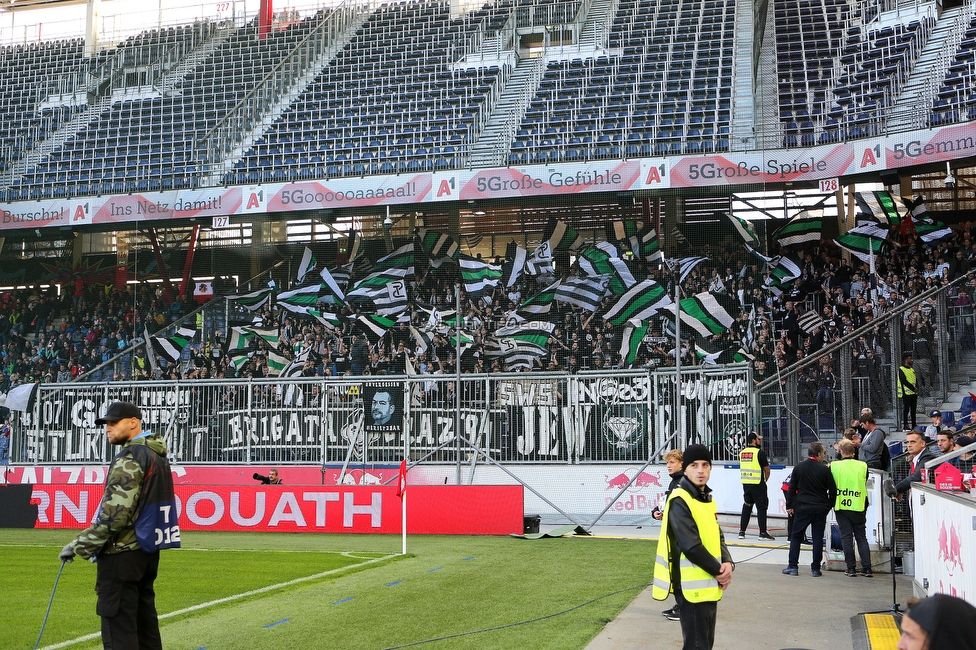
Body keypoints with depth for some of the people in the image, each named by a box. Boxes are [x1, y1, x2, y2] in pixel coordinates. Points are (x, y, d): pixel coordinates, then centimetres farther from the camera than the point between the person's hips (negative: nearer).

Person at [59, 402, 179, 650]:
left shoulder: (130, 458, -15)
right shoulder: (157, 455, 14)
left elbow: (114, 514, -21)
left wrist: (79, 546, -14)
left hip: (122, 555, -10)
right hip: (148, 551, 10)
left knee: (118, 630, -8)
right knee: (144, 622, 15)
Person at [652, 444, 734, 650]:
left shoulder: (707, 498, 12)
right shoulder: (679, 501, -16)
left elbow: (717, 537, 15)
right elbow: (692, 547, -21)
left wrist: (727, 563, -4)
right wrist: (719, 571, -12)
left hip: (710, 585, 9)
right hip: (692, 587, -9)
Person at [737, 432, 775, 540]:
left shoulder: (742, 452, 8)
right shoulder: (759, 452, -11)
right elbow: (767, 469, -8)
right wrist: (765, 479, 10)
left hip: (745, 483, 6)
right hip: (758, 484, -6)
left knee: (746, 506, 13)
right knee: (761, 507, 0)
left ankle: (742, 531, 13)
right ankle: (762, 532, -1)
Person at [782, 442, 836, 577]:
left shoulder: (798, 467, -1)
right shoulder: (824, 470, -6)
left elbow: (792, 488, 2)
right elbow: (832, 490, -2)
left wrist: (789, 505, 10)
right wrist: (829, 506, 13)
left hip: (802, 508, 1)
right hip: (820, 509, -1)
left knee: (796, 536, 8)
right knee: (818, 538, 6)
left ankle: (793, 567, 6)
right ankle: (816, 569, 7)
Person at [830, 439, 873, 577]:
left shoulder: (834, 466, -9)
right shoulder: (863, 466, -6)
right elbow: (865, 484, 9)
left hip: (841, 506, -1)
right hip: (859, 507, 1)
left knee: (846, 538, 5)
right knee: (862, 537, 10)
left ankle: (851, 569, 5)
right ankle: (867, 568, 8)